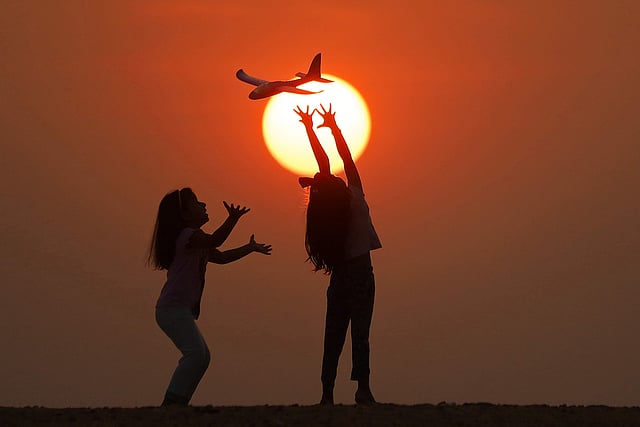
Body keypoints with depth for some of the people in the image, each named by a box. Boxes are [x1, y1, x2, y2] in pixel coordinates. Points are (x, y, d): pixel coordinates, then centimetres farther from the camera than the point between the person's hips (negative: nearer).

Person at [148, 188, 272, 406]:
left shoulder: (196, 242, 22)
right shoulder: (186, 236, -11)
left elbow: (220, 257, 33)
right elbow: (215, 240, -30)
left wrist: (250, 248, 35)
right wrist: (232, 219, -42)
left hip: (179, 310, 11)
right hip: (173, 308, -11)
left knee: (201, 356, 15)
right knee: (196, 353, -25)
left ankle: (174, 403, 14)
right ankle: (173, 401, -30)